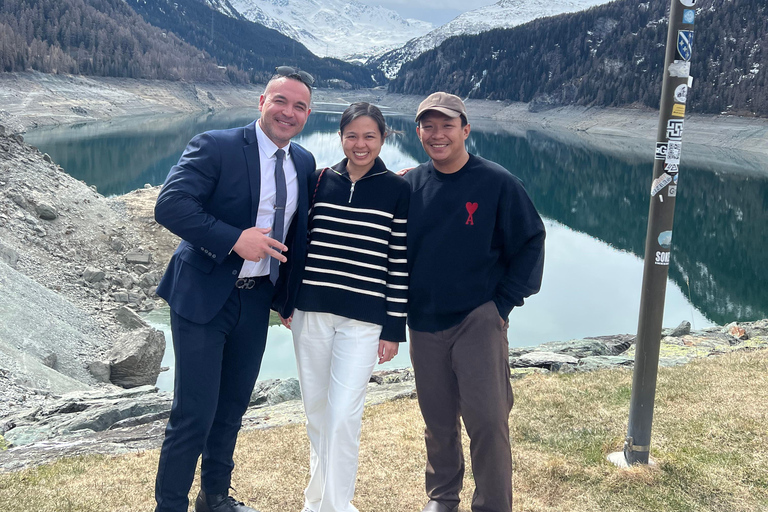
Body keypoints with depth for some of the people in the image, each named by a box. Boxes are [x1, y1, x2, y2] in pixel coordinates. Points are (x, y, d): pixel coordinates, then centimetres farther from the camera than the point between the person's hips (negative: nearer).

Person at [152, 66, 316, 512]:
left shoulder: (305, 163, 7)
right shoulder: (215, 147, -12)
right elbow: (170, 204, -21)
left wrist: (290, 298, 11)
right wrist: (234, 239, -29)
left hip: (257, 300, 6)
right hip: (204, 296, -6)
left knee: (233, 407, 19)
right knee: (194, 413, -2)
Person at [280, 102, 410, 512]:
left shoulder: (397, 190, -2)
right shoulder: (319, 181, 5)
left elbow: (400, 262, -3)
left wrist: (394, 328, -4)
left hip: (363, 320, -3)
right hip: (311, 312, 4)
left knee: (344, 415, -7)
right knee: (315, 409, 14)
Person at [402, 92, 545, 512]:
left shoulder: (497, 183, -7)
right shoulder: (409, 186, 3)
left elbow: (530, 242, -3)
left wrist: (504, 303, -7)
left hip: (479, 319, -3)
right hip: (424, 323, 4)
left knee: (487, 418, -7)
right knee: (437, 420, 14)